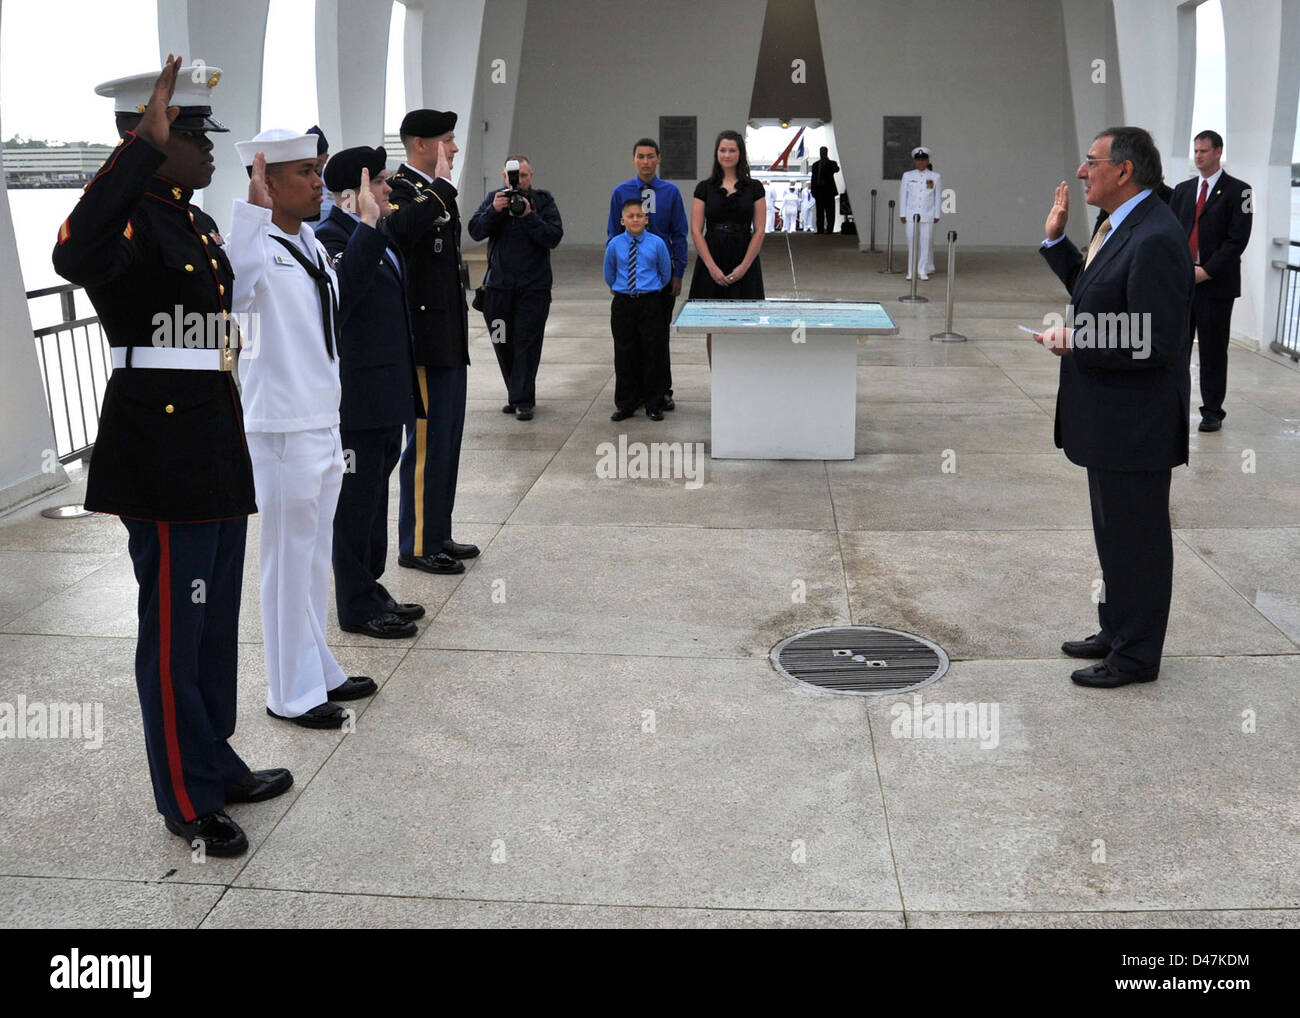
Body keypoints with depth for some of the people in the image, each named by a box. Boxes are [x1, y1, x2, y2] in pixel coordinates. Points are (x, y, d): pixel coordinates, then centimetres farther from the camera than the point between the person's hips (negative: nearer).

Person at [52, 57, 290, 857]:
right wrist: (143, 148, -38)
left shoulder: (198, 223, 13)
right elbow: (76, 257, -40)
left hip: (217, 443, 9)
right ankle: (187, 799, 19)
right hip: (161, 442, -9)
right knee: (175, 628, 4)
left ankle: (217, 764, 35)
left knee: (217, 619, 19)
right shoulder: (131, 221, -15)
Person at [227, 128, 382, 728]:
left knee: (316, 556, 19)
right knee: (288, 560, 2)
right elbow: (232, 295, -39)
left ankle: (318, 671, 34)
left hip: (324, 423, 9)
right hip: (283, 430, -9)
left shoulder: (310, 244, 11)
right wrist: (254, 209, -38)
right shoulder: (257, 247, -17)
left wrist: (368, 228, 23)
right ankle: (292, 693, 16)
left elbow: (341, 293, 27)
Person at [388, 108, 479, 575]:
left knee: (446, 438, 14)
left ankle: (437, 534, 24)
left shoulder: (435, 191, 17)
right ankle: (417, 544, 5)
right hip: (425, 335, -10)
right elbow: (404, 229, -36)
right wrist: (441, 184, -25)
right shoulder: (400, 187, -13)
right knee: (427, 441, -5)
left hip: (449, 335, 10)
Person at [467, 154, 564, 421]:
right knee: (503, 343, 7)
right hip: (498, 285, 3)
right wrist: (494, 211, -20)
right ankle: (517, 394, 20)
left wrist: (529, 216, -20)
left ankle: (522, 399, 1)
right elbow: (475, 231, -4)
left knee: (527, 343, -4)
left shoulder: (543, 201, 2)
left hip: (534, 286, -3)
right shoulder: (494, 198, 7)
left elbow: (554, 238, -9)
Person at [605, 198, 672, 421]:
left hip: (649, 303, -1)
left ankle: (654, 405, 11)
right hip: (622, 304, 1)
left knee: (652, 353, 2)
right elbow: (609, 275, 16)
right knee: (624, 354, 6)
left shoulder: (657, 244, -3)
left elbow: (666, 272, 10)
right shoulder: (614, 245, 0)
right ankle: (625, 404, 16)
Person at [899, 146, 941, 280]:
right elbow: (903, 195, 8)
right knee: (912, 243, 1)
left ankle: (923, 271, 6)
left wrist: (937, 214, 3)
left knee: (926, 242, -1)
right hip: (911, 215, 0)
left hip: (928, 216, 0)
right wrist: (902, 214, 4)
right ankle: (911, 271, 8)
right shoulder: (907, 176, 7)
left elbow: (938, 197, 6)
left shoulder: (935, 177, 5)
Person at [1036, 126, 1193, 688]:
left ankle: (1136, 655, 17)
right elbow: (1094, 295, 20)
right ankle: (1117, 631, 38)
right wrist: (1056, 240, 11)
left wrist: (1075, 342, -20)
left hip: (1135, 424, -10)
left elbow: (1154, 345, -26)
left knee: (1136, 537, 3)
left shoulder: (1155, 239, -23)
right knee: (1114, 532, 22)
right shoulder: (1120, 226, 8)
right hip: (1108, 419, 10)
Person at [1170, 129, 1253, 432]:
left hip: (1216, 283, -4)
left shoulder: (1237, 191, -2)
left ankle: (1212, 412, 10)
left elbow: (1237, 239, -8)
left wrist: (1205, 271, -14)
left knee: (1213, 350, 2)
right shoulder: (1182, 190, 13)